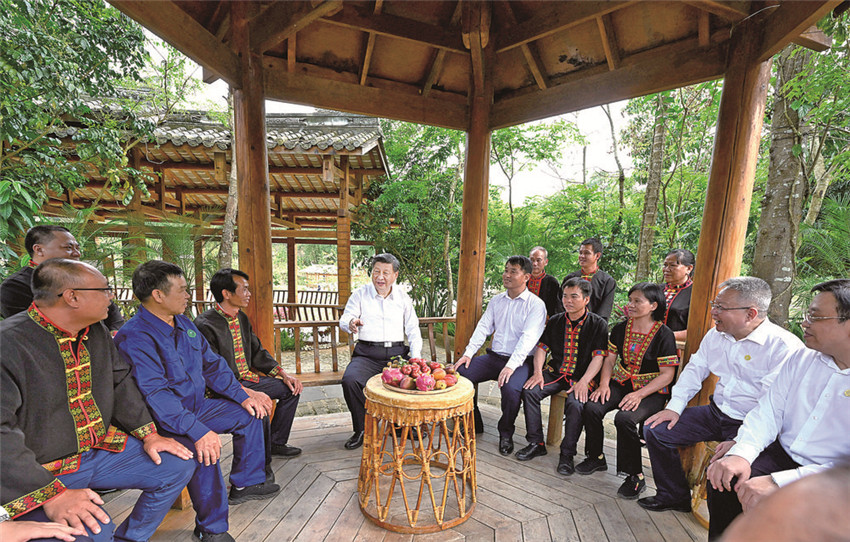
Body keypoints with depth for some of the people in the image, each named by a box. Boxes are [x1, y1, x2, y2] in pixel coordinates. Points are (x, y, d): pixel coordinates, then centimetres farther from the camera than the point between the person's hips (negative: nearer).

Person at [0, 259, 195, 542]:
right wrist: (52, 495, -29)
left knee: (179, 466, 1)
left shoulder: (97, 332, 3)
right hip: (44, 470, -7)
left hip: (99, 449, 7)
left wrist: (149, 434, 3)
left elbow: (121, 383, 11)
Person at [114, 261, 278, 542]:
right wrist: (197, 430, -39)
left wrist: (242, 394, 0)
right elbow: (155, 394, -32)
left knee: (249, 412, 6)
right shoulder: (135, 336, -23)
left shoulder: (184, 323, 6)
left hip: (195, 407, 9)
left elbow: (212, 364, 11)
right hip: (161, 422, -9)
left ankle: (245, 484, 18)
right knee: (203, 447, -33)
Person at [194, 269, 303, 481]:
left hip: (247, 379, 9)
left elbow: (257, 352, 13)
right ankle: (262, 464, -4)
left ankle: (276, 442, 22)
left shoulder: (241, 317, 7)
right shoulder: (205, 324, -19)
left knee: (291, 388, 8)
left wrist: (283, 374, 1)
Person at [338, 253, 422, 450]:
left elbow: (413, 330, 14)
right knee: (350, 380, -30)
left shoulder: (403, 298, 15)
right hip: (367, 353, -1)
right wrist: (350, 323, -26)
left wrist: (416, 358, -2)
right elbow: (344, 320, 0)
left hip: (397, 352, 2)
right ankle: (361, 429, -5)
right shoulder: (360, 294, 10)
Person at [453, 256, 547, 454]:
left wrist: (511, 366, -26)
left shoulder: (535, 304, -5)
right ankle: (473, 424, 8)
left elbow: (528, 337, -16)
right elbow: (483, 327, 10)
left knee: (511, 388, -33)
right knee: (460, 372, -13)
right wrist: (469, 353, -4)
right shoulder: (496, 300, 14)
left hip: (519, 361, -5)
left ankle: (506, 434, -1)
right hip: (493, 356, 6)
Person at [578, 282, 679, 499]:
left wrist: (639, 394, -22)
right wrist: (604, 384, -7)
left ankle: (636, 476, -10)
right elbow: (610, 359, 10)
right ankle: (596, 457, 6)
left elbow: (667, 375, -12)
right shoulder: (621, 329, 5)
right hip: (621, 384, 5)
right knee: (591, 408, -20)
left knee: (624, 418, -32)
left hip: (652, 392, -5)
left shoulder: (664, 335, -11)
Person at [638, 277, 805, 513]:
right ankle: (674, 496, 19)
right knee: (655, 430, -2)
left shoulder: (785, 346, -17)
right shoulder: (716, 335, 6)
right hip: (715, 412, 7)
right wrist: (674, 407, 1)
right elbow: (695, 369, 13)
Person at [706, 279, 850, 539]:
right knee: (723, 477, -17)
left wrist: (778, 482, -30)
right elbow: (768, 412, 2)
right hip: (781, 455, 5)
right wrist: (742, 453, -15)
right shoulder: (803, 359, 5)